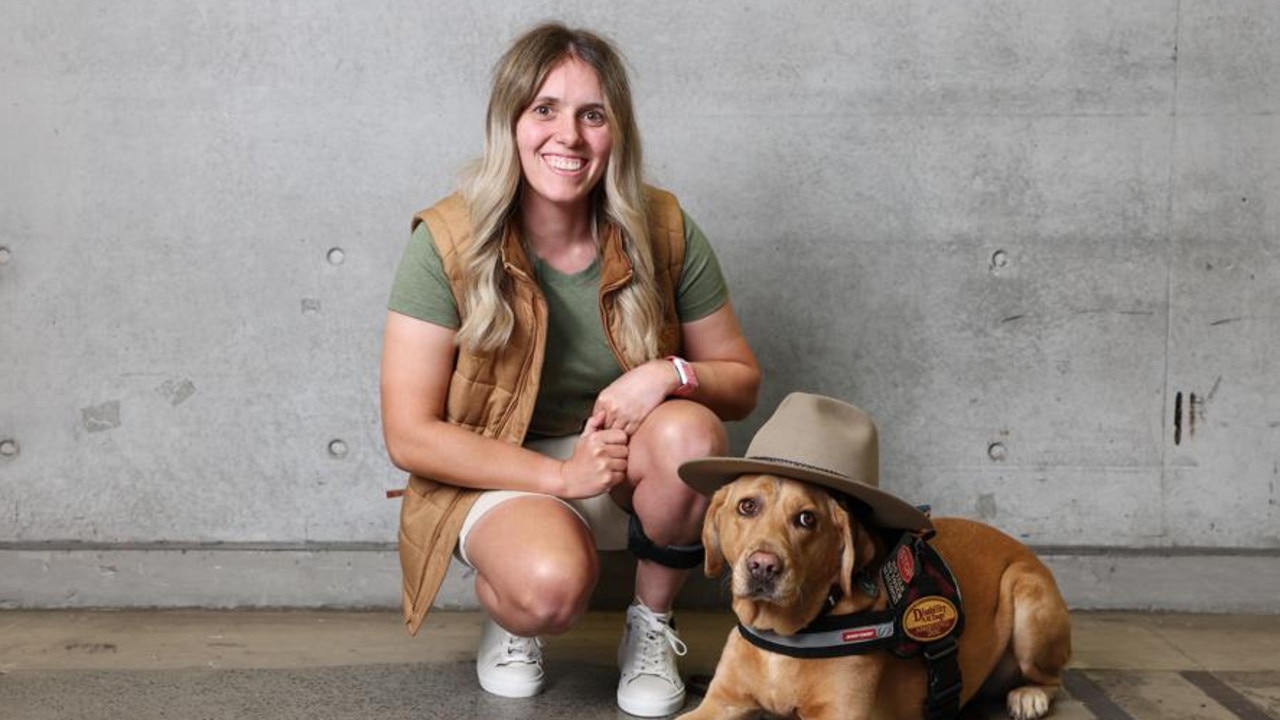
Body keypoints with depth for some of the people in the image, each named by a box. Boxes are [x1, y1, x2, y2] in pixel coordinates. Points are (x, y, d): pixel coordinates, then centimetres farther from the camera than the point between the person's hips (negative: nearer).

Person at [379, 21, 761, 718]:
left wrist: (671, 374, -23)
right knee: (552, 582, -35)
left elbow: (741, 380, 1)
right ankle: (506, 616, 5)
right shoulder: (449, 242, -16)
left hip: (627, 468, 3)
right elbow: (409, 434, -15)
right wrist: (560, 475, -21)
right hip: (496, 477, -3)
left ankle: (651, 626, -3)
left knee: (689, 433, -30)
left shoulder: (663, 231, -10)